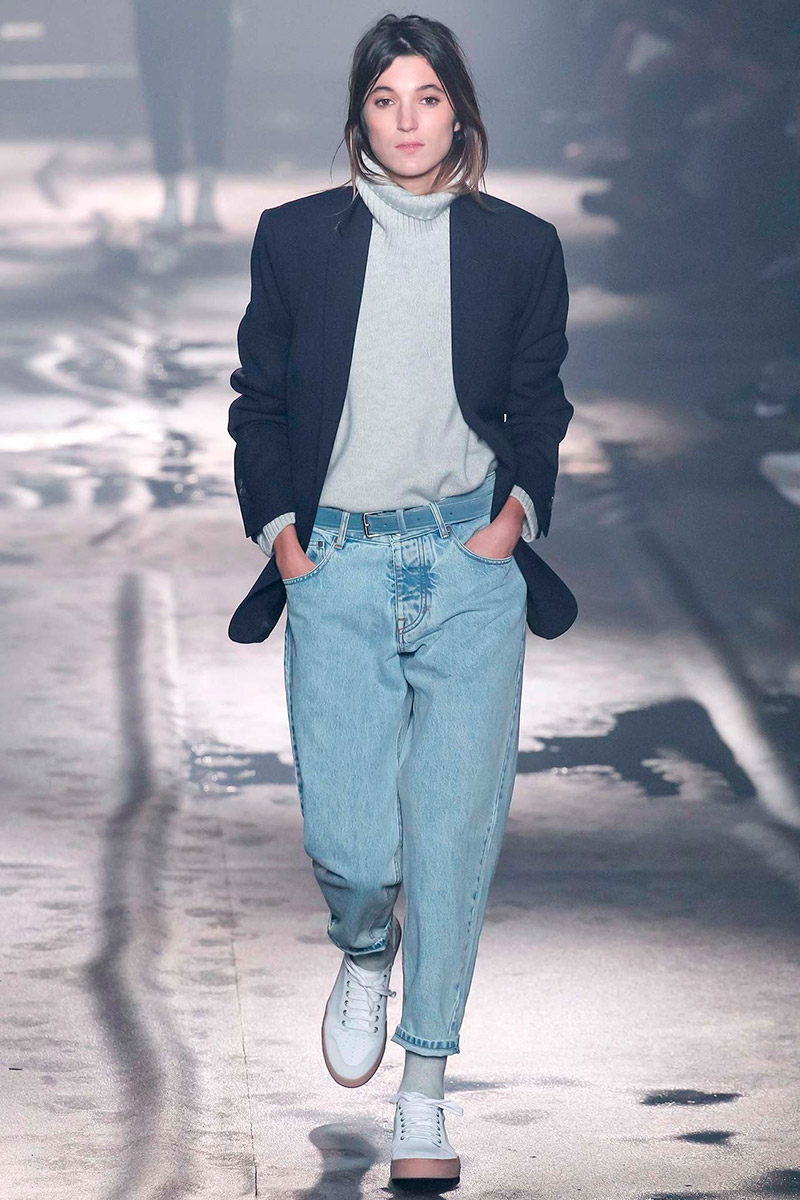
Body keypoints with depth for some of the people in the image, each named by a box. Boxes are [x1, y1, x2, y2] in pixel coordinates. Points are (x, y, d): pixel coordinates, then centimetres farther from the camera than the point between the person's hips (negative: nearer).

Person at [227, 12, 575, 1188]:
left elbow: (541, 405, 14)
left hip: (470, 563, 0)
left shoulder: (520, 245, 6)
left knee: (455, 831, -3)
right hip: (337, 563, 0)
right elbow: (258, 399, 12)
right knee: (348, 844, -7)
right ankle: (363, 955, 31)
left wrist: (518, 509, -2)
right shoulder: (296, 237, 6)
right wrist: (278, 528, 0)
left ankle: (425, 1089, 12)